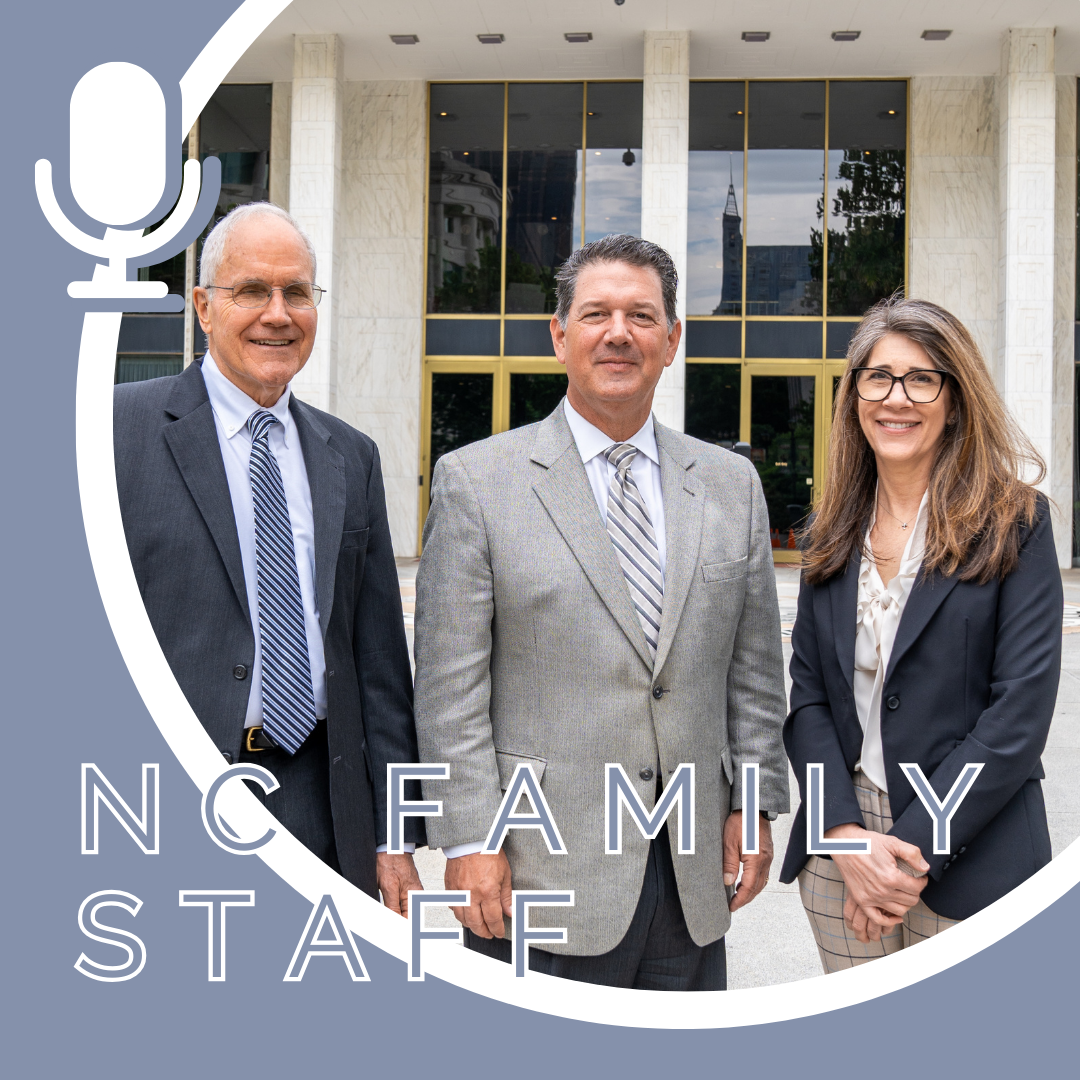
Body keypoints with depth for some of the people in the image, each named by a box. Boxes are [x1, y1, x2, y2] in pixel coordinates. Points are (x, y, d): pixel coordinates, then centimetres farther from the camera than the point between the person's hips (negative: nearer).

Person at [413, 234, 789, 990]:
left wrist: (755, 806, 6)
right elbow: (450, 686, -6)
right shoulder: (477, 481, -2)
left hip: (693, 872, 4)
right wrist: (469, 842, -10)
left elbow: (755, 669, 11)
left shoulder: (732, 483, 9)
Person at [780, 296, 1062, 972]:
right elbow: (806, 693, 3)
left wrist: (913, 849, -15)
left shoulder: (1015, 523, -6)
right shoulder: (836, 532, 6)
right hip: (839, 847, 4)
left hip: (968, 859, -3)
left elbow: (1020, 710, -12)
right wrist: (847, 834, -10)